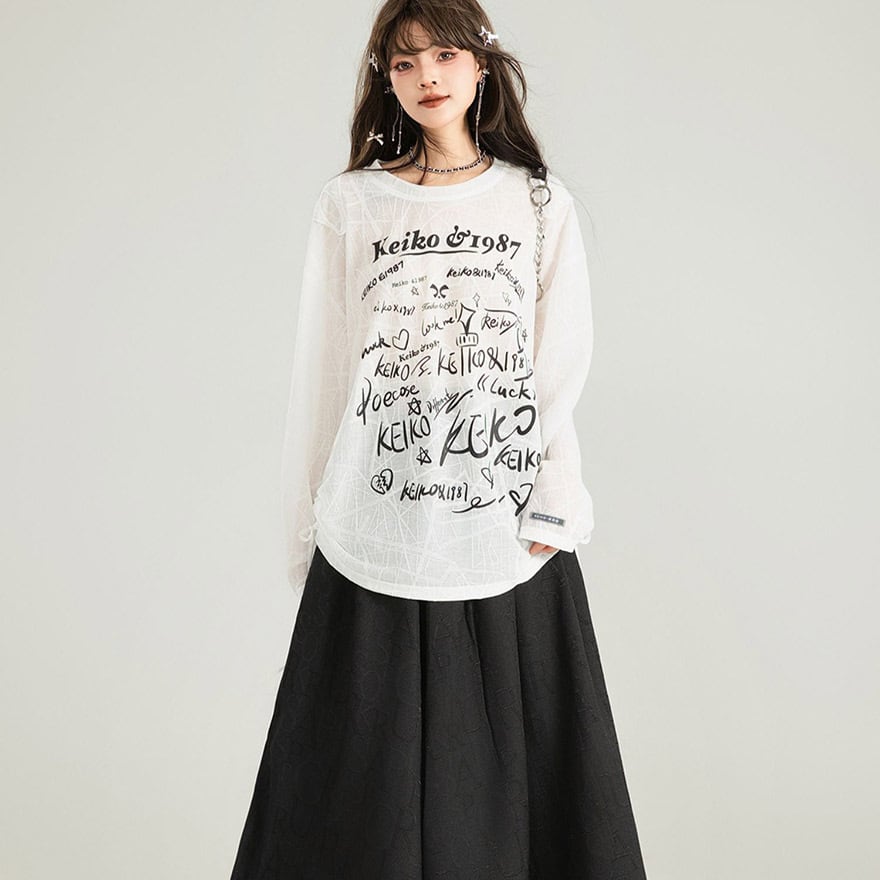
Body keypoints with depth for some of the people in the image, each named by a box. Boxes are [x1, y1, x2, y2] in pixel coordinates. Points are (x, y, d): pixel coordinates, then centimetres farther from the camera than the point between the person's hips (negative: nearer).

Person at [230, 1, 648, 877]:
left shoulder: (541, 202, 7)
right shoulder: (350, 203, 6)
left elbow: (562, 366, 2)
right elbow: (320, 373, 5)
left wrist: (552, 502, -7)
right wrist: (308, 526, 5)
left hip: (507, 539, 0)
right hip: (375, 535, 0)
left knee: (510, 762, 8)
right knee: (368, 781, 8)